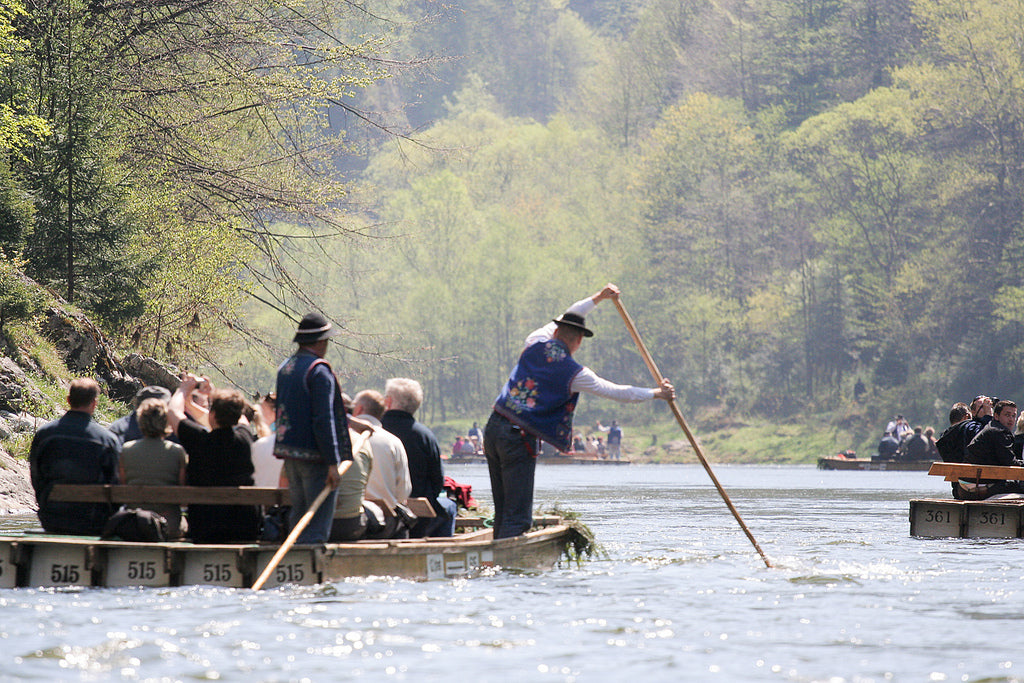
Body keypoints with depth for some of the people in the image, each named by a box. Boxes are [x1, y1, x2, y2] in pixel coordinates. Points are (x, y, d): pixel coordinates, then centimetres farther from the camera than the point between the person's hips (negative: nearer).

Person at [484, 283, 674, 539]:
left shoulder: (535, 343, 8)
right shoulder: (573, 373, -6)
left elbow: (565, 320, 28)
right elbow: (615, 392, 3)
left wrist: (599, 297, 36)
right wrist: (657, 393, 16)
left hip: (493, 429, 7)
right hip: (519, 440, -7)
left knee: (503, 511, 12)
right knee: (517, 517, -7)